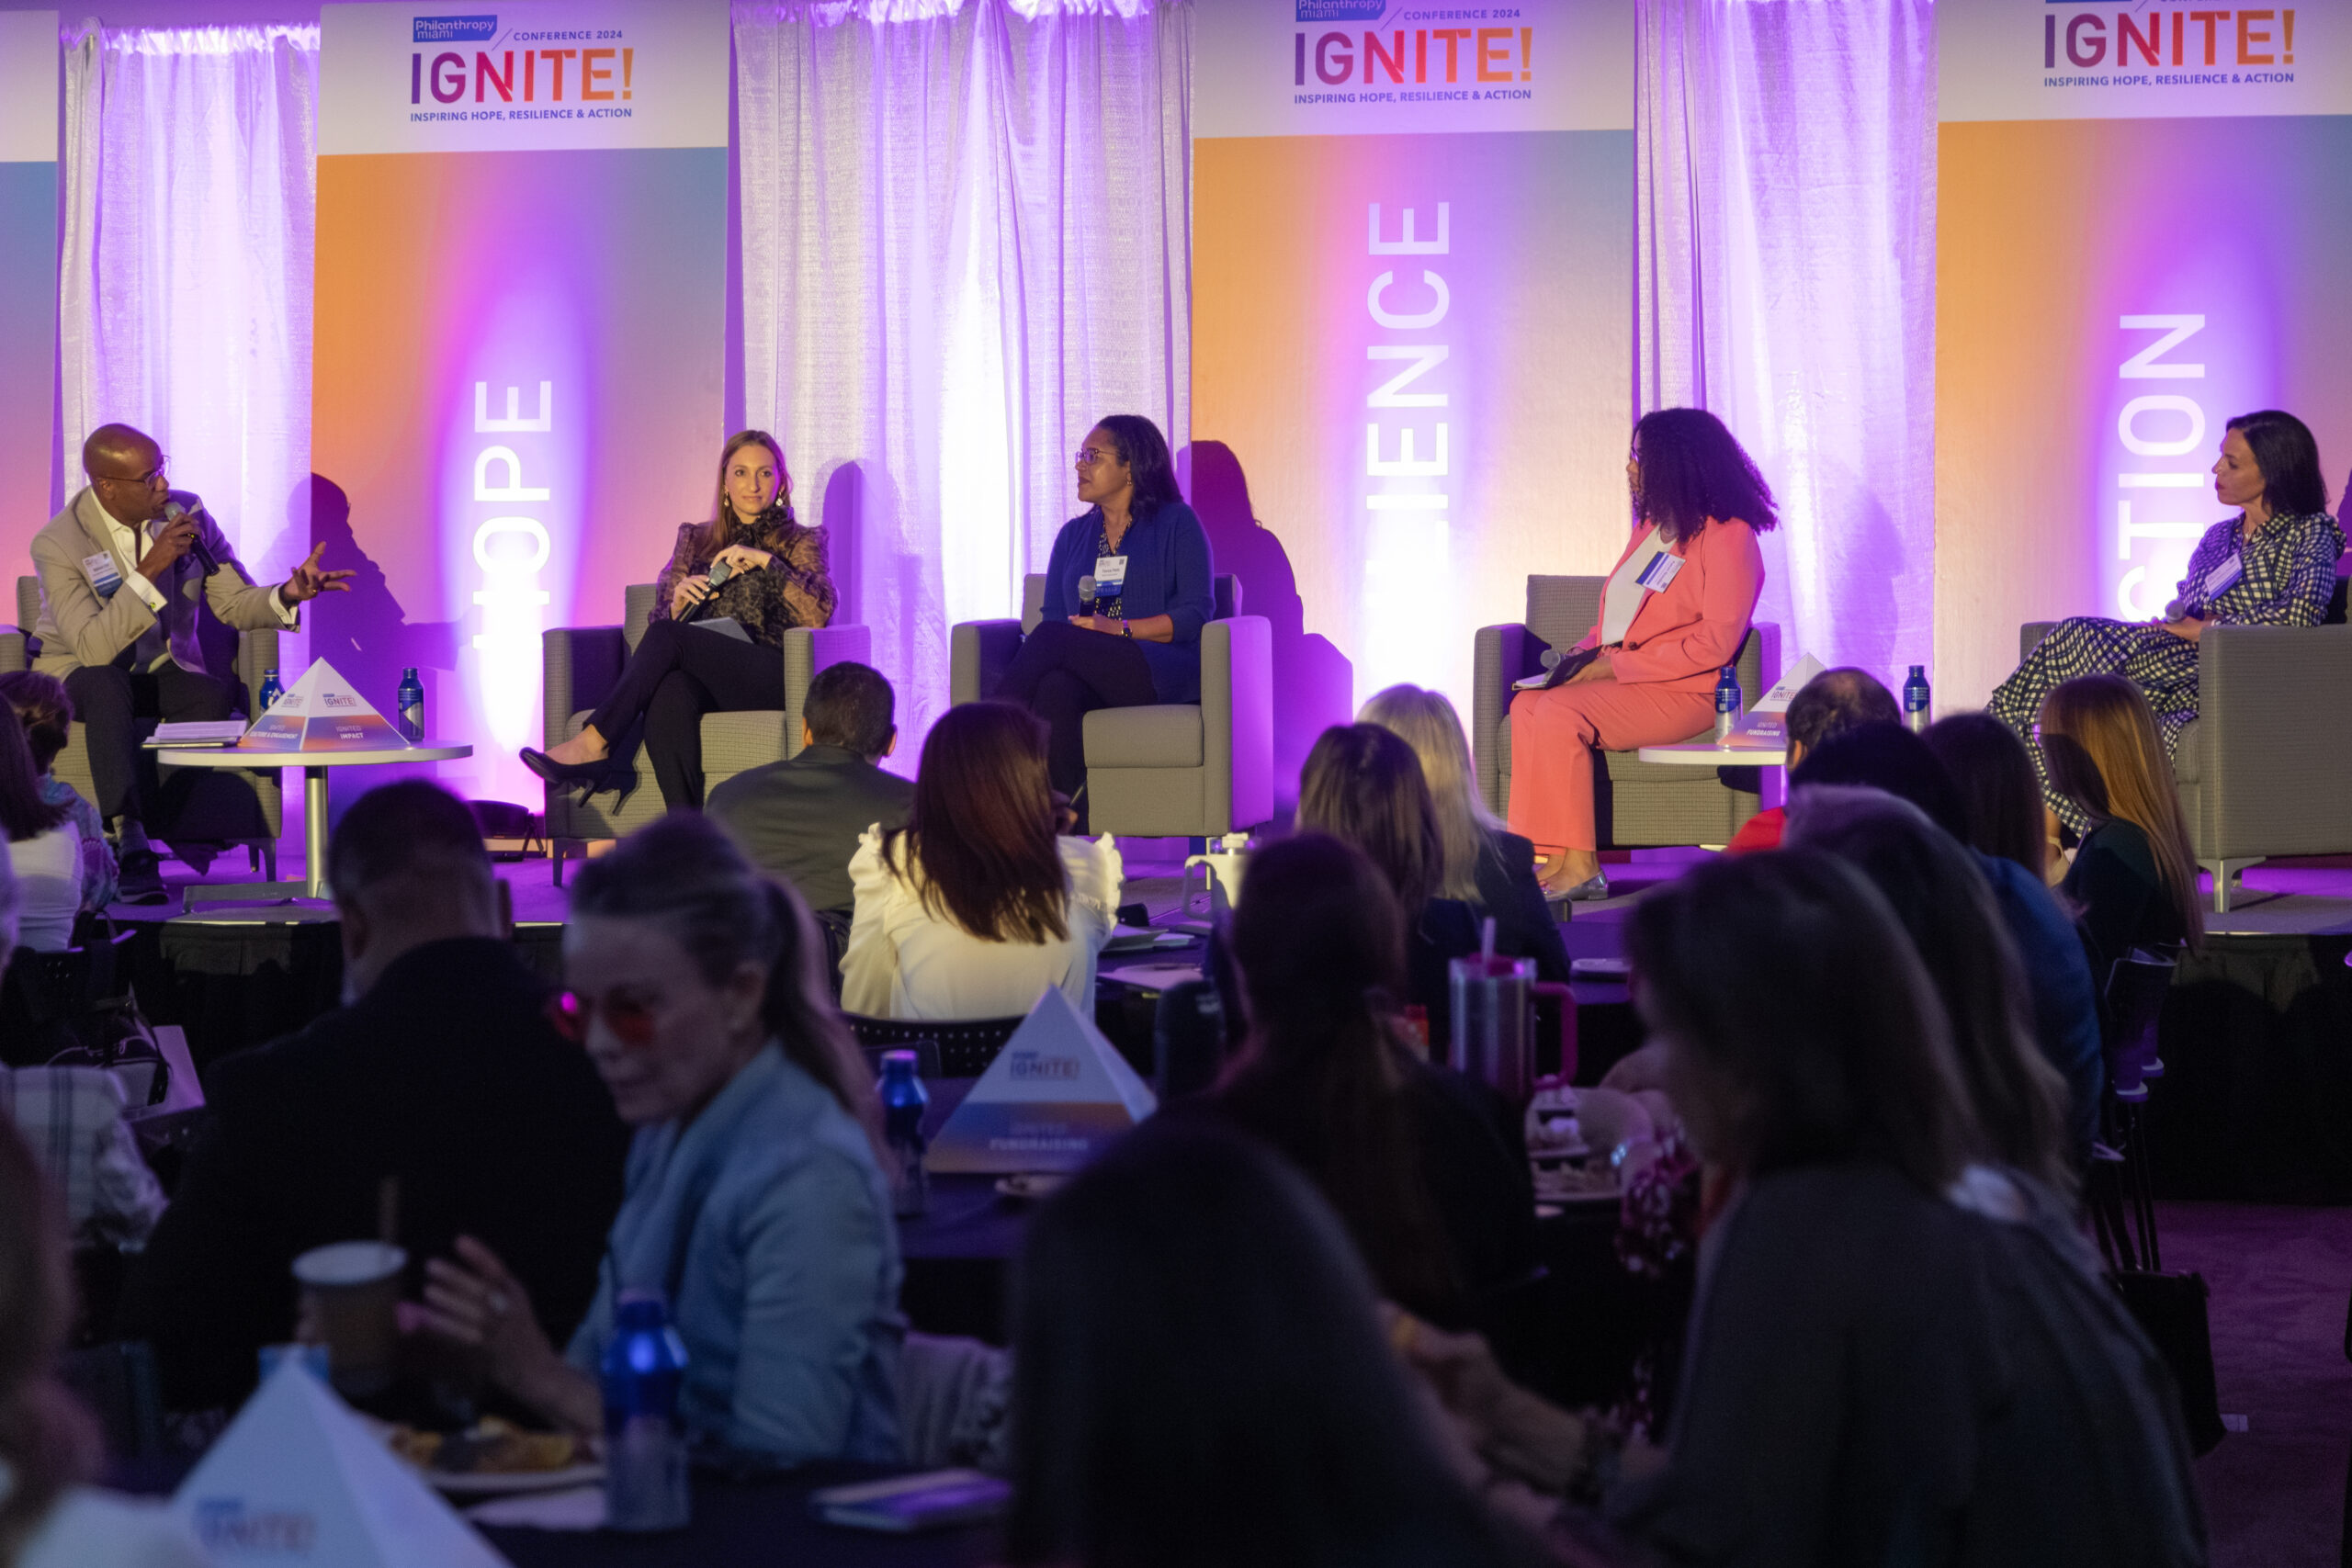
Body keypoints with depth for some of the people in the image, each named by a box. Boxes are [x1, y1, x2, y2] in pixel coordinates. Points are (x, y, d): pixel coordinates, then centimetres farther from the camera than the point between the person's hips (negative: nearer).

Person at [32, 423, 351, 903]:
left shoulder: (187, 514, -5)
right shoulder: (57, 544, -19)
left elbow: (234, 604, 0)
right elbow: (95, 650, -29)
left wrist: (286, 595, -22)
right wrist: (149, 570, -34)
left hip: (162, 669, 4)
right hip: (75, 675, -3)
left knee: (216, 694, -30)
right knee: (107, 686, -39)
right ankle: (130, 844, -41)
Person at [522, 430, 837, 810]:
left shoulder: (800, 543, 16)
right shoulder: (694, 539, 27)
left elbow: (819, 614, -2)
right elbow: (660, 619, 21)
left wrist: (766, 561, -10)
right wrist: (678, 604, -3)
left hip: (771, 677, -2)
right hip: (701, 677, 3)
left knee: (666, 637, -30)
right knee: (670, 694, -38)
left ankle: (593, 746, -33)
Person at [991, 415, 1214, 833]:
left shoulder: (1176, 523, 8)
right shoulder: (1073, 535, 25)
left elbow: (1196, 614, -1)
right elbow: (1053, 614, 16)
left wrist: (1119, 629, -14)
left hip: (1163, 670, -4)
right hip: (1089, 675, 4)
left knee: (1054, 638, -32)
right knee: (1054, 689, -37)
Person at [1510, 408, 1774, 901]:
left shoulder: (1727, 535, -8)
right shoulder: (1651, 526, 20)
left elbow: (1715, 643, -16)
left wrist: (1616, 665, -17)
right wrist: (1585, 652, 4)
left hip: (1683, 693, -8)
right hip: (1622, 679, 8)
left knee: (1560, 713, -30)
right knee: (1527, 706, -21)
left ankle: (1578, 865, -26)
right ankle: (1549, 858, -29)